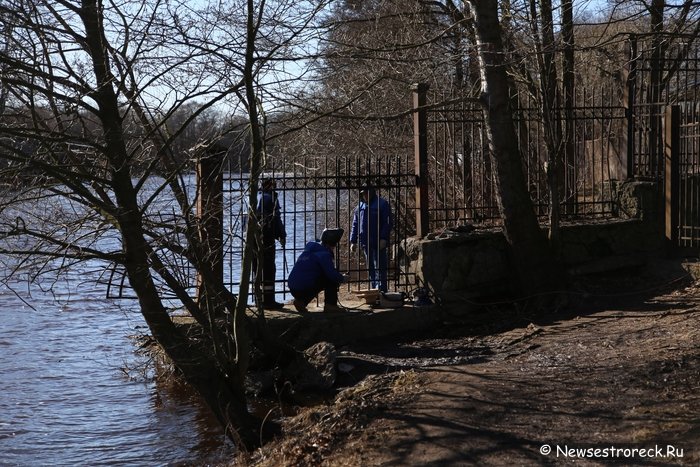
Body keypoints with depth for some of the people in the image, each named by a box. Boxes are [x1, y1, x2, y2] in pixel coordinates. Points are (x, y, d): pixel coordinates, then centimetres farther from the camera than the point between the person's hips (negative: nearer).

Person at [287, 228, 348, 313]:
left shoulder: (309, 249, 19)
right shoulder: (324, 254, -7)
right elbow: (332, 274, -15)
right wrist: (342, 278, 7)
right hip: (305, 289, -8)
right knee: (331, 280, 5)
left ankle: (300, 301, 15)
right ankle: (330, 305, 2)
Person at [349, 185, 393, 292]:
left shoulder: (382, 204, -2)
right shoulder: (360, 206, 15)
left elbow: (387, 223, -7)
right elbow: (355, 225, 18)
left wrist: (384, 239, -15)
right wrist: (353, 241, 10)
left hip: (379, 243, -6)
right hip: (365, 243, 6)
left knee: (379, 267, -6)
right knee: (370, 268, 9)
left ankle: (381, 290, -6)